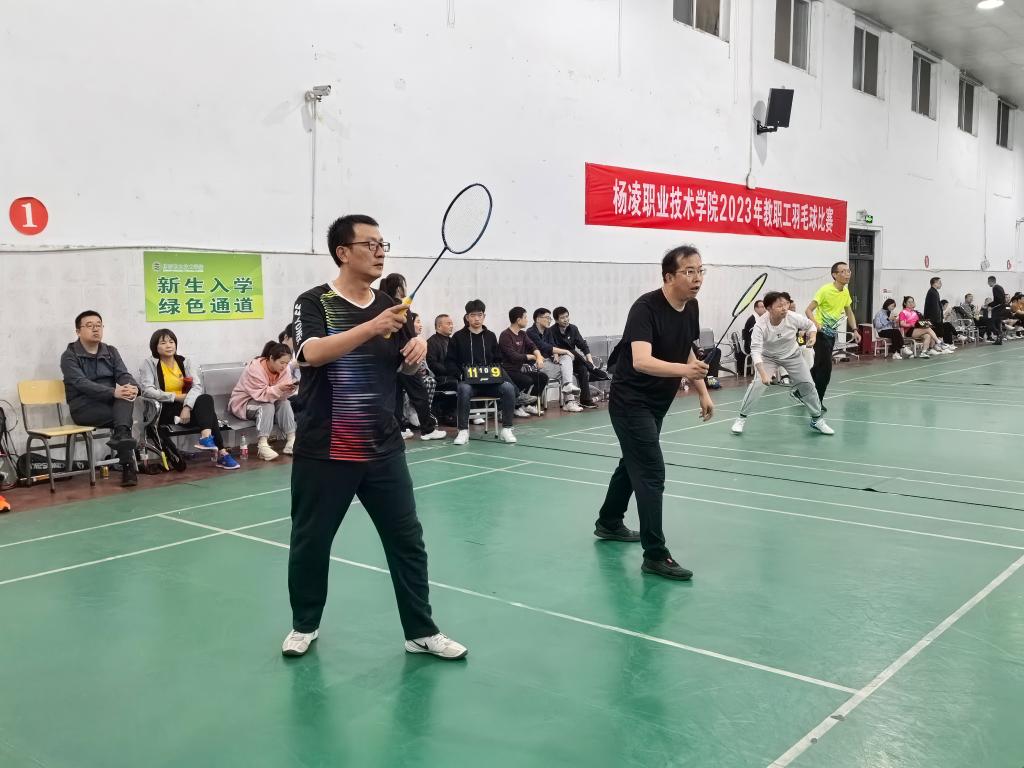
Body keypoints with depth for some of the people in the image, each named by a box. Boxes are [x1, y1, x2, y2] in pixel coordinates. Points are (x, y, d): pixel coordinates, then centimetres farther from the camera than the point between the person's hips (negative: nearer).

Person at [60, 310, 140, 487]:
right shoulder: (70, 356, -1)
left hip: (112, 404, 4)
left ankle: (121, 435, -45)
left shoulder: (111, 351, 15)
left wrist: (133, 387, -27)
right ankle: (128, 465, -31)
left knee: (127, 392, -30)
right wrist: (113, 392, -34)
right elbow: (81, 383, -18)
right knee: (125, 413, -29)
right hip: (84, 408, -4)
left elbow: (123, 375, -1)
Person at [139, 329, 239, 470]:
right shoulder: (149, 363, 2)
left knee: (206, 399, -30)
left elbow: (197, 386, -4)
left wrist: (187, 406, -22)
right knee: (207, 410, -28)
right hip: (164, 411, -4)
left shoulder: (184, 361, 11)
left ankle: (206, 437, -43)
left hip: (185, 405, 4)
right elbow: (147, 390, -13)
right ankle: (221, 452, -37)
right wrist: (177, 397, -17)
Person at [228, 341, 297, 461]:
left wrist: (289, 389, -35)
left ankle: (291, 441, -24)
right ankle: (262, 445, -41)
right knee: (267, 406, -32)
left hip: (268, 400, 6)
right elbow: (260, 395, -32)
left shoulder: (283, 370, -9)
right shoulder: (254, 368, -27)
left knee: (285, 403, -20)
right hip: (243, 403, -6)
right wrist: (278, 389, -45)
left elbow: (282, 395, -13)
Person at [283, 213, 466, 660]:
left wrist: (417, 351, -7)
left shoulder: (390, 306, 6)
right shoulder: (314, 303, -8)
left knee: (407, 539, 5)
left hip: (384, 450, 4)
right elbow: (313, 353, -27)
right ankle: (305, 625, 32)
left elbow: (407, 369, 16)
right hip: (323, 452, -3)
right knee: (310, 542, 11)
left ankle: (421, 632, 18)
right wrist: (371, 328, -37)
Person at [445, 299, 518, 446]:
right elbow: (451, 362, 6)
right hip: (467, 381, -2)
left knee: (508, 387, -27)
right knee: (464, 389, -38)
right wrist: (460, 374, -12)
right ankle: (463, 431, -26)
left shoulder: (490, 336, 15)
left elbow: (498, 360, 18)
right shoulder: (458, 337, 7)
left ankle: (506, 429, -17)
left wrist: (497, 371, -3)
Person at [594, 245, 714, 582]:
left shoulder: (691, 307, -1)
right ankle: (655, 555, -6)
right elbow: (641, 361, -39)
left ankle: (609, 523, 43)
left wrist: (703, 393, 13)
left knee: (634, 462, 23)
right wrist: (684, 369, -52)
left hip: (656, 403, 9)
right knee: (652, 472, -13)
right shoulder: (646, 308, -26)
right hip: (630, 401, -9)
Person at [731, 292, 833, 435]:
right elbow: (755, 351, -39)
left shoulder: (793, 317, -26)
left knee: (808, 385, 0)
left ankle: (817, 419, 22)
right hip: (768, 356, -3)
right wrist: (763, 373, -51)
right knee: (757, 384, -23)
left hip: (792, 355, 3)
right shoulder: (760, 325, -34)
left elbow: (810, 325, -4)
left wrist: (812, 336, -26)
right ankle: (741, 418, -6)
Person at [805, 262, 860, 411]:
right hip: (820, 332, -8)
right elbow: (808, 310, -18)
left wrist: (854, 330, 5)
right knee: (826, 367, -12)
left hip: (832, 333, 8)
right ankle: (817, 400, -2)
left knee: (819, 366, 11)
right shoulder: (825, 290, -17)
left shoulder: (845, 291, 6)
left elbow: (849, 312, 18)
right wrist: (816, 324, -36)